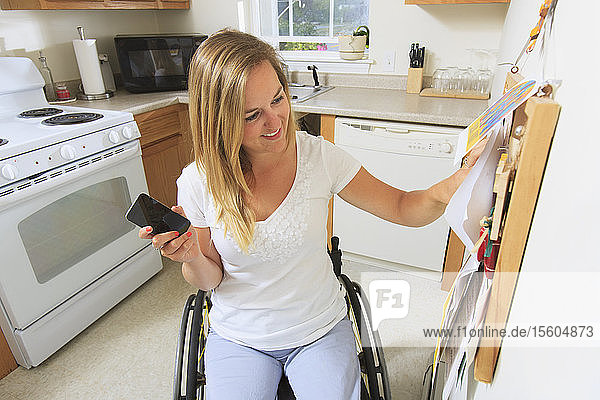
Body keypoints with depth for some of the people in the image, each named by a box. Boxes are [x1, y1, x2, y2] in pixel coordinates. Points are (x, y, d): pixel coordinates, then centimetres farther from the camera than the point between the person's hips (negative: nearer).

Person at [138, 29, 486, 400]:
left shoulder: (319, 157, -15)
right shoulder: (198, 184, -15)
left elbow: (403, 208, -10)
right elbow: (210, 280, -3)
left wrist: (446, 190, -32)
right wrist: (192, 257, -26)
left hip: (321, 329, 1)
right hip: (238, 337, 1)